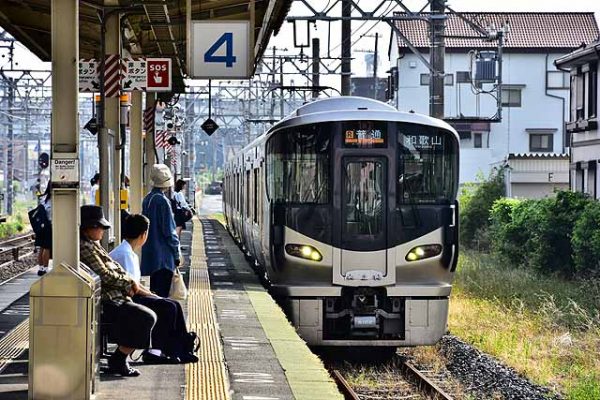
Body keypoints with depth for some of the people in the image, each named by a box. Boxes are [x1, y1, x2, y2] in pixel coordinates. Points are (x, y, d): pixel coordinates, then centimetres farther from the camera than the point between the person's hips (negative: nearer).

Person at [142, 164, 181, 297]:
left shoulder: (147, 199, 8)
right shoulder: (163, 201, -17)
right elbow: (169, 231, -16)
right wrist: (177, 254, -7)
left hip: (149, 255, 9)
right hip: (164, 257, -9)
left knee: (154, 292, 14)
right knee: (162, 295, -6)